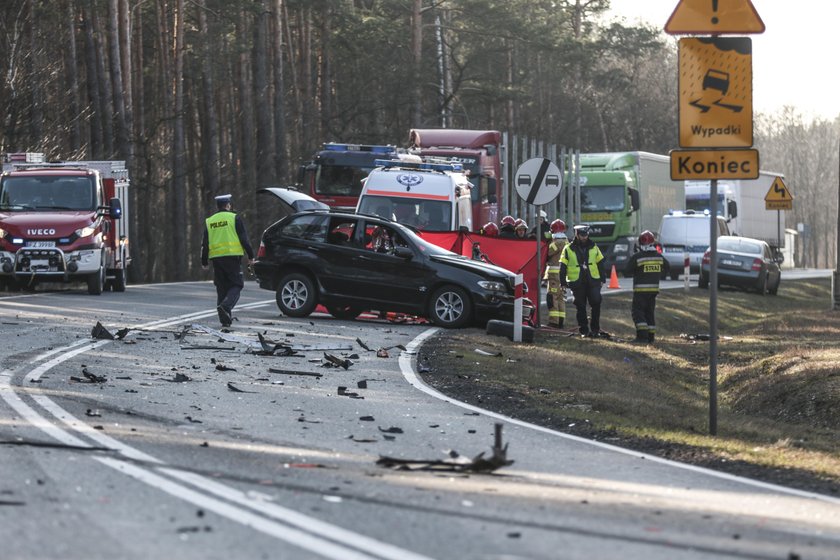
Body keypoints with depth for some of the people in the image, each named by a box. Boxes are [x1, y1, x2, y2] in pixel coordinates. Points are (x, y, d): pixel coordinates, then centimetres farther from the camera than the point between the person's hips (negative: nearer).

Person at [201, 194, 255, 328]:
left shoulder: (209, 221, 11)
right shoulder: (234, 218, -2)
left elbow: (205, 244, 12)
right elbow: (244, 239, -5)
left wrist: (204, 262, 18)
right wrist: (250, 256, 2)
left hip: (216, 258, 4)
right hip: (232, 256, -4)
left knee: (221, 288, 10)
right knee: (236, 285, 2)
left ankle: (225, 319, 8)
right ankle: (226, 305, -25)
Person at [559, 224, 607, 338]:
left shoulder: (593, 247, 9)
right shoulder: (568, 249, 1)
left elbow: (600, 263, 14)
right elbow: (563, 267, 3)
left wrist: (602, 278, 9)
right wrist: (563, 282, -1)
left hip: (593, 281, 2)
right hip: (577, 283, -1)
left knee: (596, 304, -6)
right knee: (581, 307, 2)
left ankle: (595, 328, 5)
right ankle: (584, 330, 10)